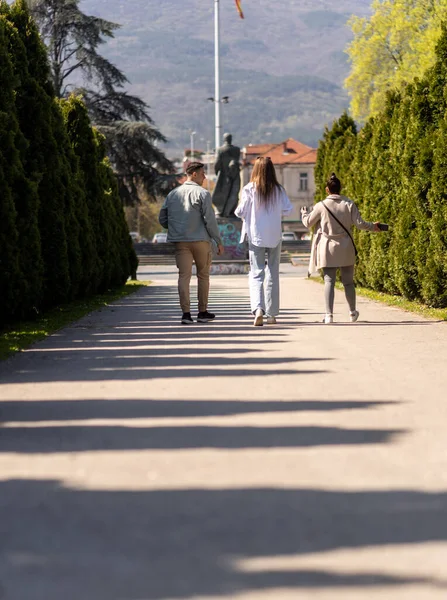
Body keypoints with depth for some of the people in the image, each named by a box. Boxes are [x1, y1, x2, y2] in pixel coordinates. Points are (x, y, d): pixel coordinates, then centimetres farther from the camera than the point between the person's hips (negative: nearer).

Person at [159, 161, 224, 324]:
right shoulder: (202, 193, -7)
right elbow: (210, 219, -11)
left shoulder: (172, 194, 9)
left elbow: (162, 219, 11)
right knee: (203, 275, 10)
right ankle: (202, 312, 16)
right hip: (201, 240, -4)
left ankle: (186, 313, -10)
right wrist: (218, 241, -4)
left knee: (184, 275, 0)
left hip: (180, 242, 4)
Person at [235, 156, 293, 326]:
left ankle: (258, 309, -21)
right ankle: (271, 314, 15)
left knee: (256, 274, 0)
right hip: (274, 236, 2)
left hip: (256, 236, -2)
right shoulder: (278, 190, -2)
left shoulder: (250, 189, -9)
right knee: (273, 274, 11)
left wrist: (238, 211, 15)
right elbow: (288, 209, -3)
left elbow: (241, 212, -7)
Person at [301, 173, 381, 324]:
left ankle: (329, 315, -10)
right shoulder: (349, 204, -4)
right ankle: (352, 313, 24)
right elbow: (359, 223, -4)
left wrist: (304, 212, 25)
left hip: (328, 250, -2)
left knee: (329, 281, -1)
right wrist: (373, 227, 14)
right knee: (348, 281, 13)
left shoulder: (321, 206, -8)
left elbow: (308, 222, 3)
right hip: (346, 249, 2)